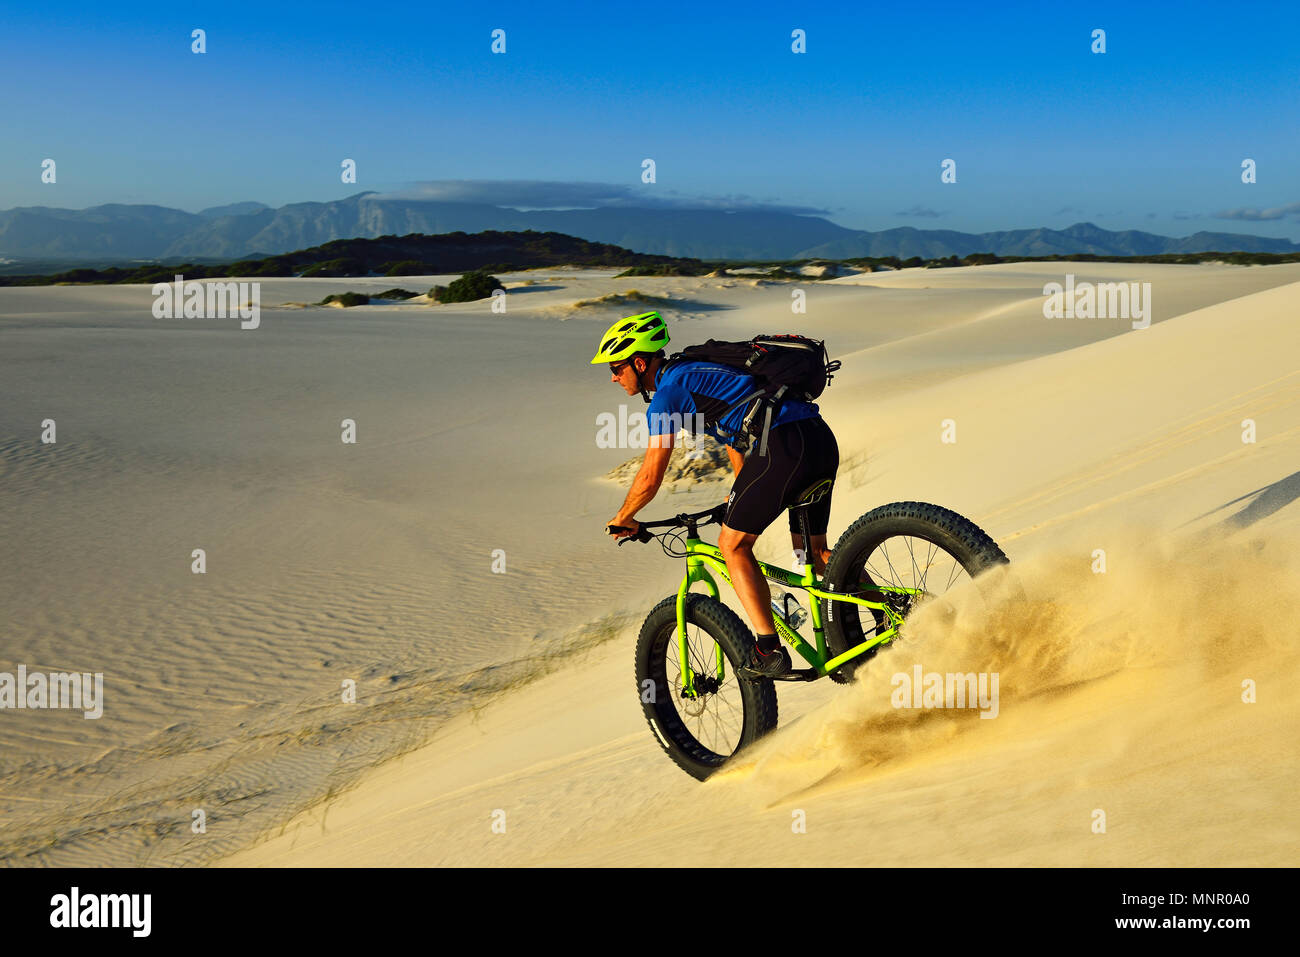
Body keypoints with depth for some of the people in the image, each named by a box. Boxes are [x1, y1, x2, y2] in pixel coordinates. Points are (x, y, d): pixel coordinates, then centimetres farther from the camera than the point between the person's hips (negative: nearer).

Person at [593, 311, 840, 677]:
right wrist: (743, 497, 51)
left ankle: (769, 650, -2)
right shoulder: (694, 372, 26)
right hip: (822, 440, 9)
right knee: (812, 550, 19)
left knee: (733, 544, 2)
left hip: (785, 444, -9)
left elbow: (651, 477, -3)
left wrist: (622, 519, 16)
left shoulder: (668, 391, -2)